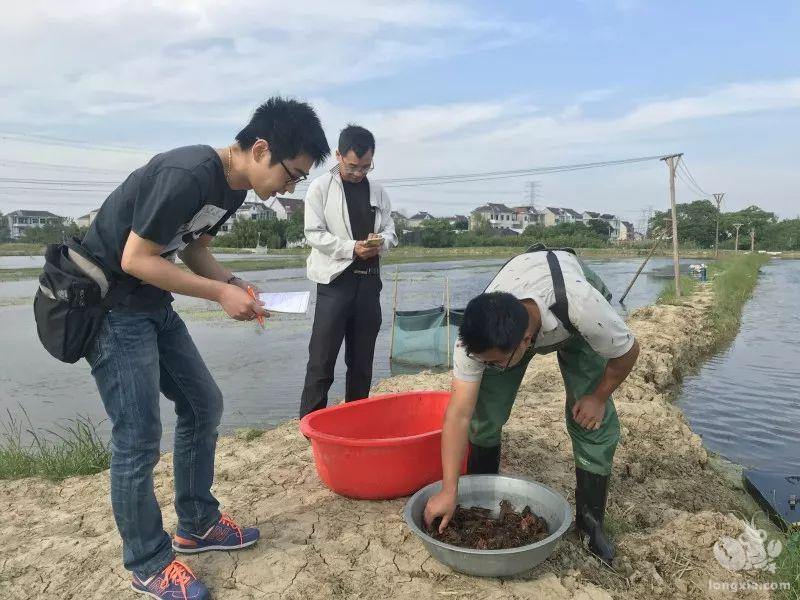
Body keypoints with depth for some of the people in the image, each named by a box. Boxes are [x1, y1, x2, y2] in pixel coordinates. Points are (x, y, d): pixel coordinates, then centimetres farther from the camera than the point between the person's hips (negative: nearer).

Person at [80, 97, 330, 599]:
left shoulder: (234, 186, 2)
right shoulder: (188, 175, -27)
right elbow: (134, 259, -24)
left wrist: (235, 284, -5)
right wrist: (221, 292, -20)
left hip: (153, 305, 9)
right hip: (109, 306, -9)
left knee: (204, 405, 12)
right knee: (139, 439, -5)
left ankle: (198, 525, 28)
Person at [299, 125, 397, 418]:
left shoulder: (378, 192, 12)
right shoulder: (321, 187, -1)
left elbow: (390, 231, 15)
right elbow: (314, 234, -7)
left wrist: (381, 242, -9)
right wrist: (352, 248, -17)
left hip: (369, 281, 5)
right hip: (335, 280, -4)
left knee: (362, 358, 11)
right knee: (322, 358, -3)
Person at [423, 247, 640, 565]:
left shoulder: (582, 307, -46)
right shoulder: (480, 333, -38)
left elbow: (628, 351, -23)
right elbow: (459, 414, -32)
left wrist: (598, 398, -13)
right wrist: (449, 491, -32)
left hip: (572, 327, 0)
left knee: (593, 423, -11)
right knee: (484, 412, -12)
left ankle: (590, 522, 11)